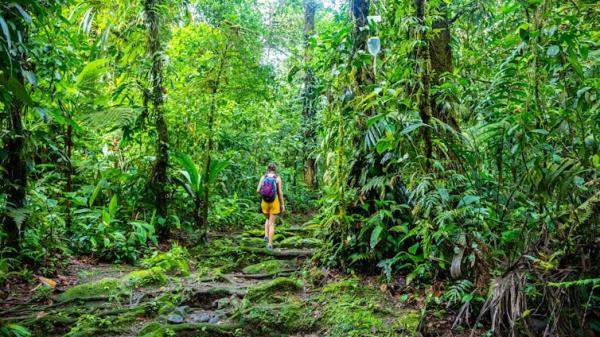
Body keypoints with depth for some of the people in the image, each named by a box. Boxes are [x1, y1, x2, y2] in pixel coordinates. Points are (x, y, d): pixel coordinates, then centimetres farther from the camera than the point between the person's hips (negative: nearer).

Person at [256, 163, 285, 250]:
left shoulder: (263, 177, -1)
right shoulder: (278, 178, -7)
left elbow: (258, 190, -3)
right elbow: (280, 192, -9)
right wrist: (283, 205, -1)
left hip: (265, 202, 2)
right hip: (274, 202, -2)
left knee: (268, 219, 29)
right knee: (272, 223, 4)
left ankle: (266, 236, 11)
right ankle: (270, 244, 1)